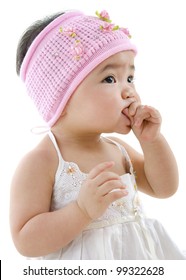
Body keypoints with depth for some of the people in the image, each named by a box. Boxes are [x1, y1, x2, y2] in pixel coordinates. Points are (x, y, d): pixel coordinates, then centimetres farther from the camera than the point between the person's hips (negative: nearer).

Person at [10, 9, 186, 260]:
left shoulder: (118, 149, 0)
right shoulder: (41, 162, -20)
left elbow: (164, 188, 6)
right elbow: (25, 241, -22)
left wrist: (152, 140, -9)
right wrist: (83, 210, -32)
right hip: (80, 266, -6)